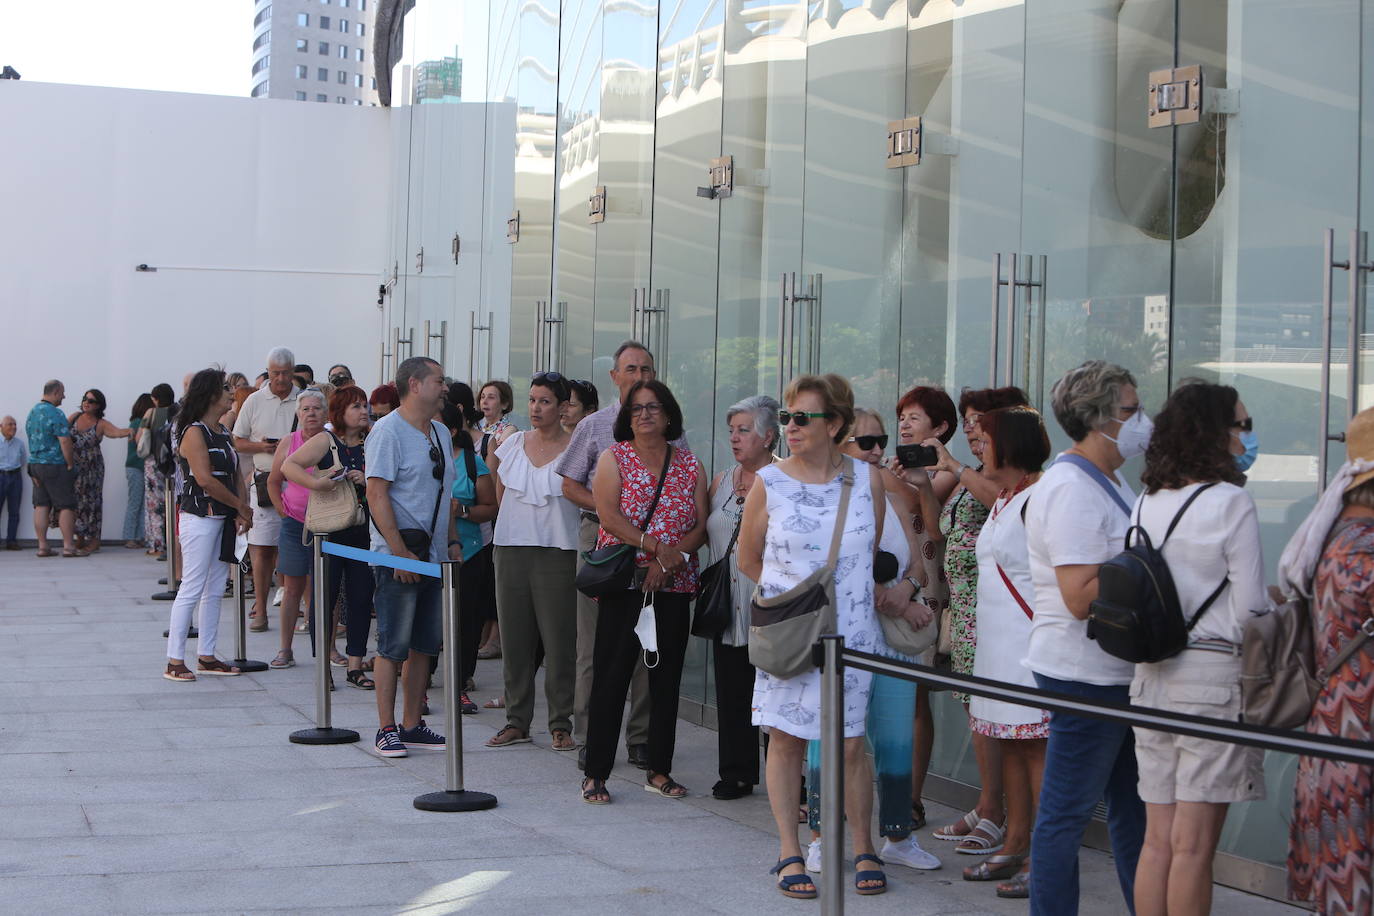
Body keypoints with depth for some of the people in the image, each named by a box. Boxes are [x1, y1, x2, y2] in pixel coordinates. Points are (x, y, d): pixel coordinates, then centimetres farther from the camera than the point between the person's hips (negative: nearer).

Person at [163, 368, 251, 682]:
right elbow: (205, 479, -20)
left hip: (224, 519, 9)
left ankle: (206, 656, 17)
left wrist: (241, 512, -3)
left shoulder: (224, 433, 15)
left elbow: (236, 474, 13)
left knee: (215, 591, 11)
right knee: (192, 590, -7)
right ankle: (174, 661, -3)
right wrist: (242, 507, -13)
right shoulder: (194, 432, -11)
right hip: (200, 517, -9)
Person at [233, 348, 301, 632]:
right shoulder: (255, 401, 6)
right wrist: (262, 447, -9)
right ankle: (260, 609, 7)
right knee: (263, 548, -1)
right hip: (265, 480, 0)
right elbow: (237, 442, 10)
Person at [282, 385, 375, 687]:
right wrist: (317, 483, -24)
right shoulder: (325, 441, -3)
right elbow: (288, 466, -12)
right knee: (325, 596, 0)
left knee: (361, 598, 3)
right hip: (328, 530, -4)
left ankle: (355, 666, 9)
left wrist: (365, 481, -9)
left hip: (362, 530, 4)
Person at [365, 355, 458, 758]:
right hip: (399, 556, -8)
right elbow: (376, 494, -16)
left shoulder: (440, 432, 15)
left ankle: (411, 724, 17)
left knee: (424, 644, 10)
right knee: (394, 645, -3)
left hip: (434, 556, 8)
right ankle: (386, 728, 3)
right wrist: (399, 551, -20)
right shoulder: (388, 430, -10)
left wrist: (452, 542, 14)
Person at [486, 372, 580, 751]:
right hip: (513, 550, 4)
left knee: (559, 642, -3)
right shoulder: (513, 443, 8)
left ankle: (561, 724, 5)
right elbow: (498, 478, 23)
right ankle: (516, 721, 15)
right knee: (515, 639, 7)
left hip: (558, 553, -4)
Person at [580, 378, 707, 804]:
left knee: (667, 679, 6)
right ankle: (595, 773, 0)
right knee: (610, 677, -5)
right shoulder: (614, 458, 3)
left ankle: (659, 770, 16)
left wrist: (673, 558, -13)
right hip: (622, 585, -3)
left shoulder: (689, 464, 10)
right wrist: (654, 545, -18)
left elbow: (701, 525, 3)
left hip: (674, 587, 3)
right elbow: (609, 515, -9)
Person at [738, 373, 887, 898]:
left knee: (851, 744, 2)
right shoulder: (770, 483, -2)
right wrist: (791, 594, 6)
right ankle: (789, 852, 12)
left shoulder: (867, 480, 1)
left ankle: (863, 849, 16)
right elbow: (748, 559, 8)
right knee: (786, 738, 2)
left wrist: (848, 594, 10)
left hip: (851, 633, 0)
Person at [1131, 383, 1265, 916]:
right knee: (1193, 847, -2)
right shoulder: (1230, 502, -9)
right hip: (1213, 673, -6)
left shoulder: (1146, 502, 8)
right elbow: (1248, 609, -10)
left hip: (1151, 675, 6)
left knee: (1158, 841, 10)